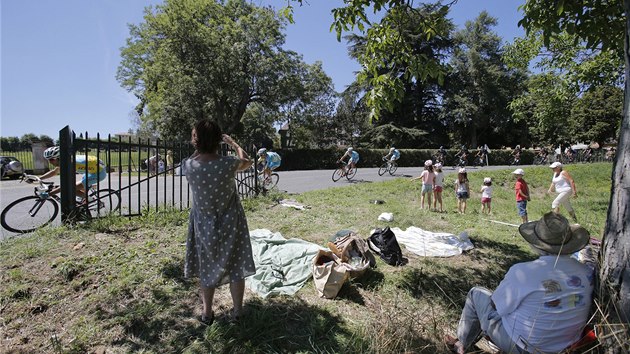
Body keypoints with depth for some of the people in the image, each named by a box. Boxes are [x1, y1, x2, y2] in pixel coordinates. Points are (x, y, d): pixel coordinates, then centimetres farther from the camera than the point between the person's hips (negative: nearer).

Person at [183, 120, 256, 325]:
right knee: (235, 267, 14)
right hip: (230, 224, -2)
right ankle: (237, 312, 28)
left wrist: (199, 147, 10)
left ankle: (207, 313, 34)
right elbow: (247, 161, 1)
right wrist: (232, 143, 11)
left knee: (207, 268, 20)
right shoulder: (228, 164, -22)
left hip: (204, 226, 2)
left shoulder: (188, 165, -16)